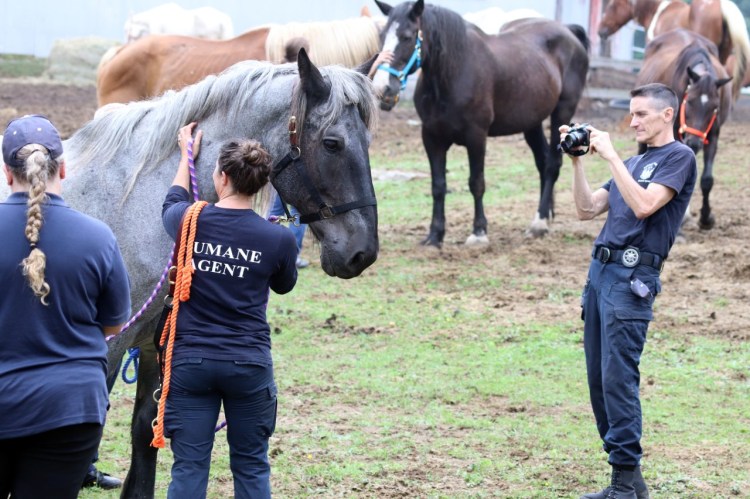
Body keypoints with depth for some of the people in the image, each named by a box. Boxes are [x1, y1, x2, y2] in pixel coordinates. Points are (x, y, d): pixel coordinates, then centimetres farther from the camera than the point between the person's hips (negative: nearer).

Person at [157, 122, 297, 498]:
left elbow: (172, 204, 19)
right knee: (251, 468, 12)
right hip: (250, 364, 0)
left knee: (188, 468, 4)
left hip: (190, 361, 0)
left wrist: (187, 156, 34)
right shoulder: (278, 239, -9)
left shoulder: (190, 223, -8)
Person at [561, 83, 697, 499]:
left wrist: (610, 156, -14)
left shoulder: (678, 158, -3)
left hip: (632, 276, -9)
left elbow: (644, 205, -17)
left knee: (618, 377, -13)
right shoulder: (633, 162, 22)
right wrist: (578, 160, 7)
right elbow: (587, 210, 17)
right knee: (598, 377, 7)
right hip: (601, 268, 9)